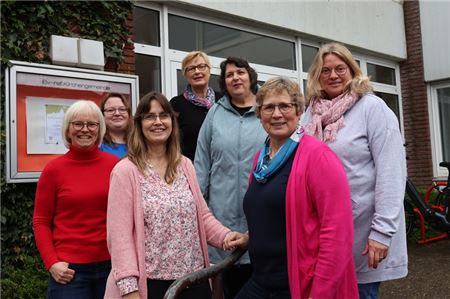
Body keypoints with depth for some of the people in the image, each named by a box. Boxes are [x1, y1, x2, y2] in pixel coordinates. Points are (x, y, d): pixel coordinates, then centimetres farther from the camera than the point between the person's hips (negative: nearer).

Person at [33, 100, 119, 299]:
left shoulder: (115, 164, -1)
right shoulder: (54, 169, -4)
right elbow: (41, 222, 1)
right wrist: (52, 263, -8)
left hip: (111, 265, 2)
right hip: (69, 270, -2)